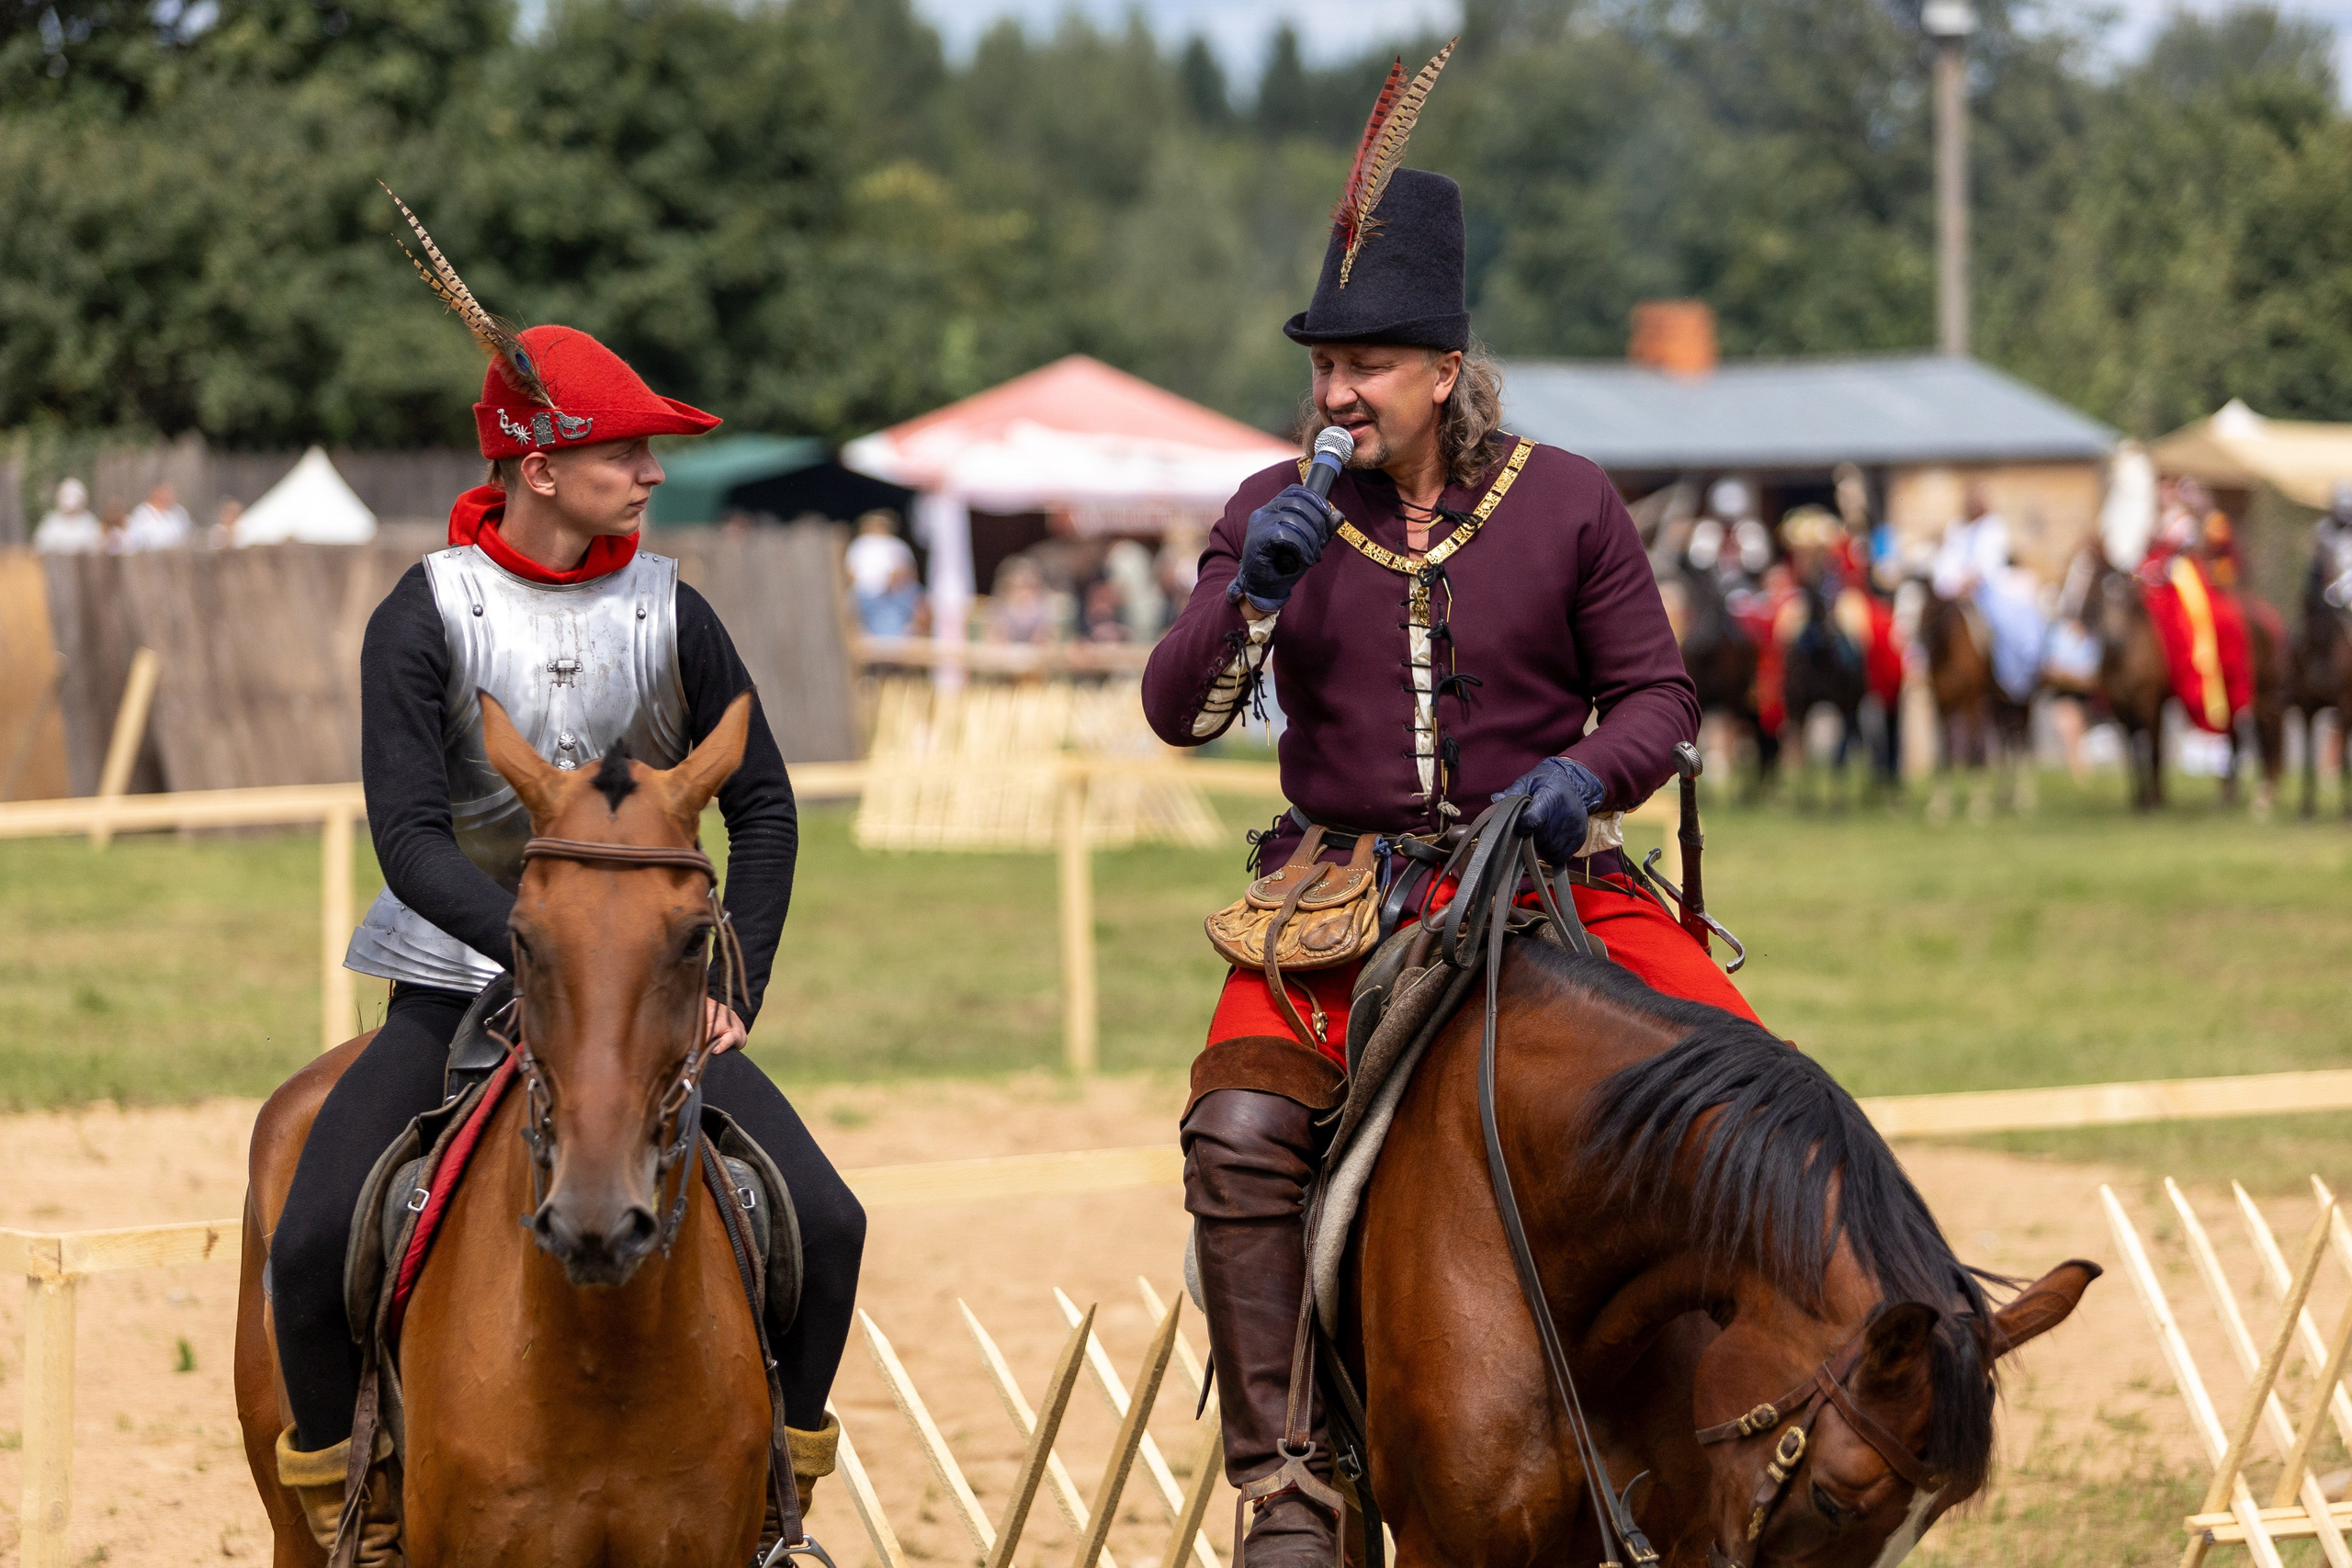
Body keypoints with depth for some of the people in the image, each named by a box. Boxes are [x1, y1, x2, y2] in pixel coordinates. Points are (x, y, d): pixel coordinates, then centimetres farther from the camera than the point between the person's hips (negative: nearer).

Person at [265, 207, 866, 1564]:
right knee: (312, 1245, -22)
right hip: (460, 985, -2)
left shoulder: (670, 614, 2)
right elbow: (411, 839, -16)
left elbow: (763, 805, 11)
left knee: (824, 1224, -14)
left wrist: (737, 982, -1)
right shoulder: (426, 620, -8)